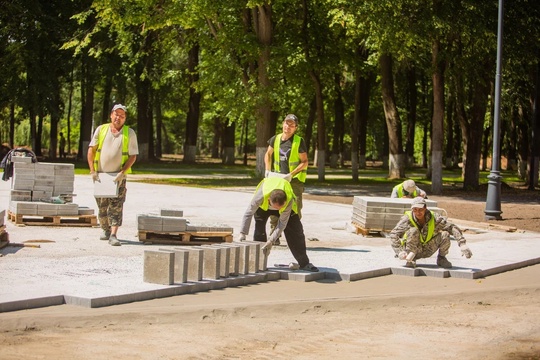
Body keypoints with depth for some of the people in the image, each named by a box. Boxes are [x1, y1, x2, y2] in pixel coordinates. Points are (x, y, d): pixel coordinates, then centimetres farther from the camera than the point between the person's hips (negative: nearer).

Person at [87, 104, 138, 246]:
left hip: (118, 177, -2)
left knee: (116, 206, -10)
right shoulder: (101, 129, 4)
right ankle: (106, 230, 29)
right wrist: (92, 170, -5)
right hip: (100, 175, 2)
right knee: (102, 206, 10)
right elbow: (91, 150, 4)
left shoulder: (129, 133, 1)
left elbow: (133, 156, -1)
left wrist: (122, 173, -12)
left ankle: (113, 235, -13)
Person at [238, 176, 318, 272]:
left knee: (296, 231, -9)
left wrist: (271, 241, -40)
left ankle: (304, 263, 0)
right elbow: (249, 213, -32)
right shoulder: (261, 196, -45)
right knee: (259, 230, -15)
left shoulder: (289, 201, -43)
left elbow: (282, 223, -35)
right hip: (263, 206, 0)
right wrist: (242, 233, -32)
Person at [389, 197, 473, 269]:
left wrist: (463, 245, -31)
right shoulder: (407, 219, -22)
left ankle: (441, 258, 5)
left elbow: (453, 228, -20)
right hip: (412, 249, -2)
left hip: (427, 251, 2)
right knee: (413, 231, -32)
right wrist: (399, 252, -42)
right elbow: (393, 234, -28)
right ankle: (410, 259, -15)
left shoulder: (434, 218, -17)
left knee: (445, 235, -22)